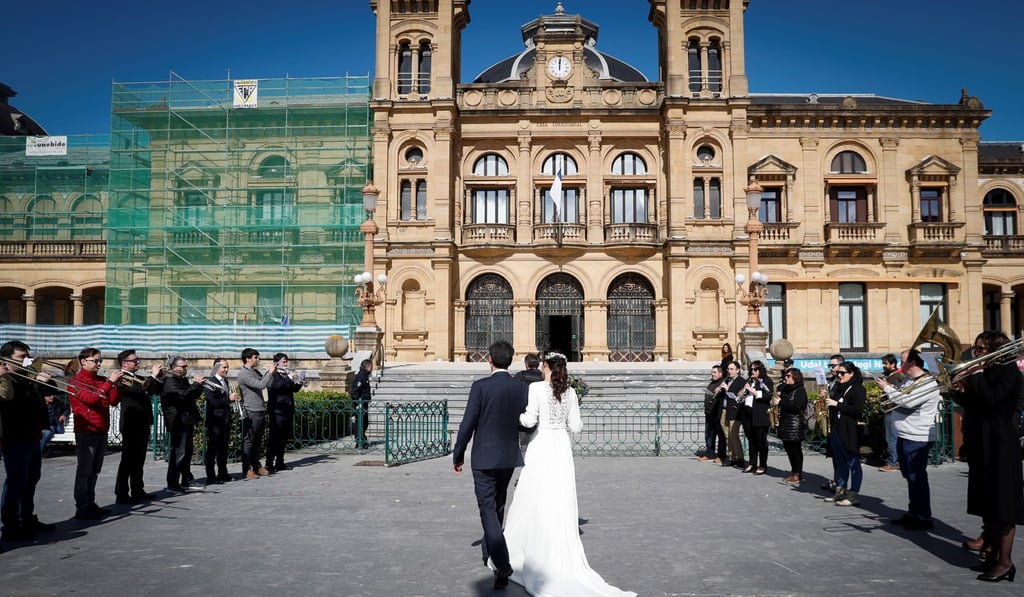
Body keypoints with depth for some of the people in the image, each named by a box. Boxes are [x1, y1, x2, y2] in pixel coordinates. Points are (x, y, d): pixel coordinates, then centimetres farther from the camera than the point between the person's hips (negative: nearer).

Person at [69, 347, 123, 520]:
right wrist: (110, 382, -23)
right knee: (84, 470, -4)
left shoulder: (101, 380, 13)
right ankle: (82, 508, -1)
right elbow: (91, 399, -22)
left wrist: (117, 384, -6)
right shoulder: (76, 381, -7)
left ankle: (90, 504, 19)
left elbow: (114, 401, 8)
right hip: (86, 432, -7)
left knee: (94, 471, 12)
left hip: (101, 431, 7)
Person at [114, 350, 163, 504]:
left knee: (139, 460, 15)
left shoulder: (139, 378, 16)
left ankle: (138, 491, 23)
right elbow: (139, 388, -28)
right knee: (128, 460, -6)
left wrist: (158, 377, 1)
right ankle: (121, 495, -2)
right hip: (131, 425, -9)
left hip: (142, 425, 9)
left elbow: (156, 390, 18)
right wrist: (152, 375, -19)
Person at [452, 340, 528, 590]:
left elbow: (468, 423, -12)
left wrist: (458, 454, -1)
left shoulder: (481, 386, -14)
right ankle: (489, 551, 39)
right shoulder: (522, 388, -2)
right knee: (498, 506, 21)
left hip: (484, 457, -5)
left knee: (488, 509, -2)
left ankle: (502, 564, -15)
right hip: (510, 457, 5)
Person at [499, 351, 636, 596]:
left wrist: (517, 415, 5)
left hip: (540, 446, -4)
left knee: (535, 502, 4)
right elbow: (576, 426, 5)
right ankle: (563, 556, 13)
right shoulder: (570, 392, 4)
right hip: (562, 447, 4)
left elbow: (530, 420, -15)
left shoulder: (536, 388, -9)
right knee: (561, 504, 8)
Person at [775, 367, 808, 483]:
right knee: (788, 448, 10)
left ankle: (798, 474, 2)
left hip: (795, 424, -8)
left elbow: (796, 406, -19)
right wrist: (776, 400, 3)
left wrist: (781, 402, -17)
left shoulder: (800, 390, -8)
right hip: (785, 423, 8)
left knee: (795, 449, -4)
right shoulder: (786, 389, 16)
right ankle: (793, 472, 18)